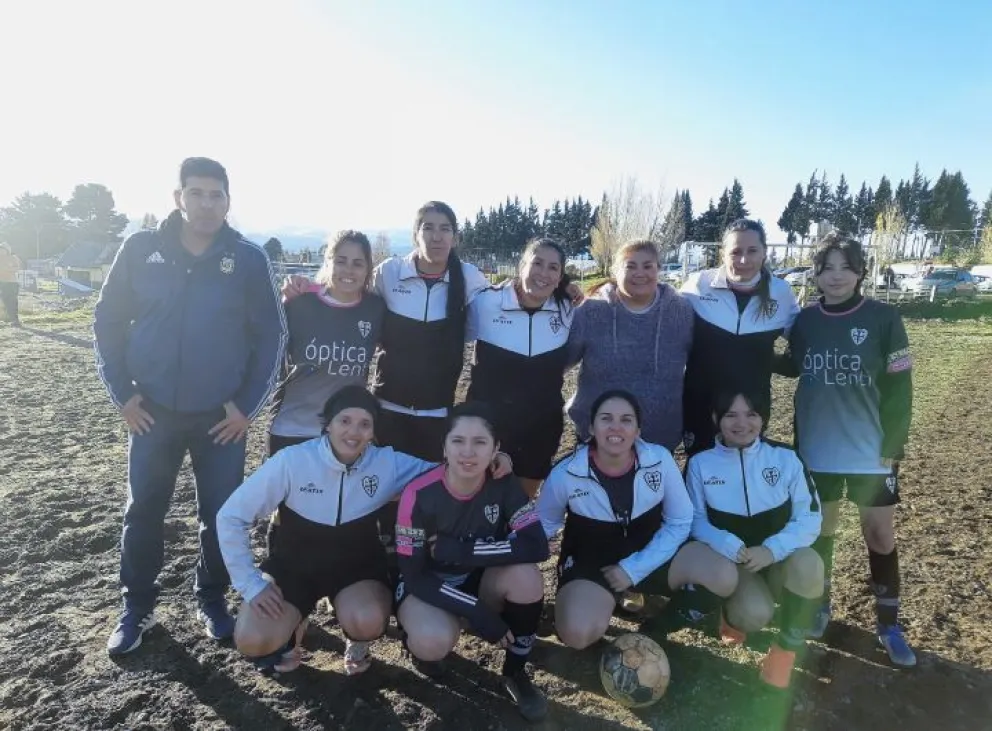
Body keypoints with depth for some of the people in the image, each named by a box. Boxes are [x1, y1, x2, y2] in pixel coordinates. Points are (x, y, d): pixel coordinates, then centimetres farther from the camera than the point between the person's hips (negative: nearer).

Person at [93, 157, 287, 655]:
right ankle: (137, 606, 32)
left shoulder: (248, 259, -5)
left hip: (221, 416, -1)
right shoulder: (141, 250, -2)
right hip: (152, 413, 1)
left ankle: (212, 600, 31)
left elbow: (271, 336, -1)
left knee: (220, 515, 8)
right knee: (143, 512, 11)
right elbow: (107, 322, 5)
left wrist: (248, 405, -5)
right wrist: (122, 393, -1)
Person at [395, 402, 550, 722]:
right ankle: (420, 643, 6)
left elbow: (537, 546, -26)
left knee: (526, 576, -29)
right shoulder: (419, 495, -24)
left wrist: (459, 550, -30)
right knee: (435, 640, -35)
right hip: (427, 585, -2)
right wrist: (477, 612, -28)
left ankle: (515, 673, -2)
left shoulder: (504, 485, -16)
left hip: (482, 580, 3)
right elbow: (414, 576, -19)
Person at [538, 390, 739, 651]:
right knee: (578, 634, -29)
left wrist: (634, 569, -15)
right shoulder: (565, 475, -20)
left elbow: (679, 523, -7)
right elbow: (542, 526, -1)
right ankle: (606, 600, 8)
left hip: (651, 553, 2)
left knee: (724, 576, -21)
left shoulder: (660, 460, -18)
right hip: (590, 562, -2)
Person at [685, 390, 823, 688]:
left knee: (808, 563, -34)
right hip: (733, 565, -1)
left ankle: (787, 648, -11)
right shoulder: (700, 463, -6)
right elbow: (695, 520, -5)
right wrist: (728, 545, -26)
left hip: (780, 562, 1)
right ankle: (734, 614, 9)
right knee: (755, 615, -32)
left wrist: (772, 549, -26)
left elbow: (810, 518, -9)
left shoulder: (785, 457, -6)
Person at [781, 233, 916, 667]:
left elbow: (899, 387, -6)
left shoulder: (884, 319, -8)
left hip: (872, 450, -2)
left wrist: (892, 446, -9)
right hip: (817, 450, 2)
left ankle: (888, 624, 22)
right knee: (820, 529, 14)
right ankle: (821, 604, 33)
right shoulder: (804, 321, -1)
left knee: (881, 536, 7)